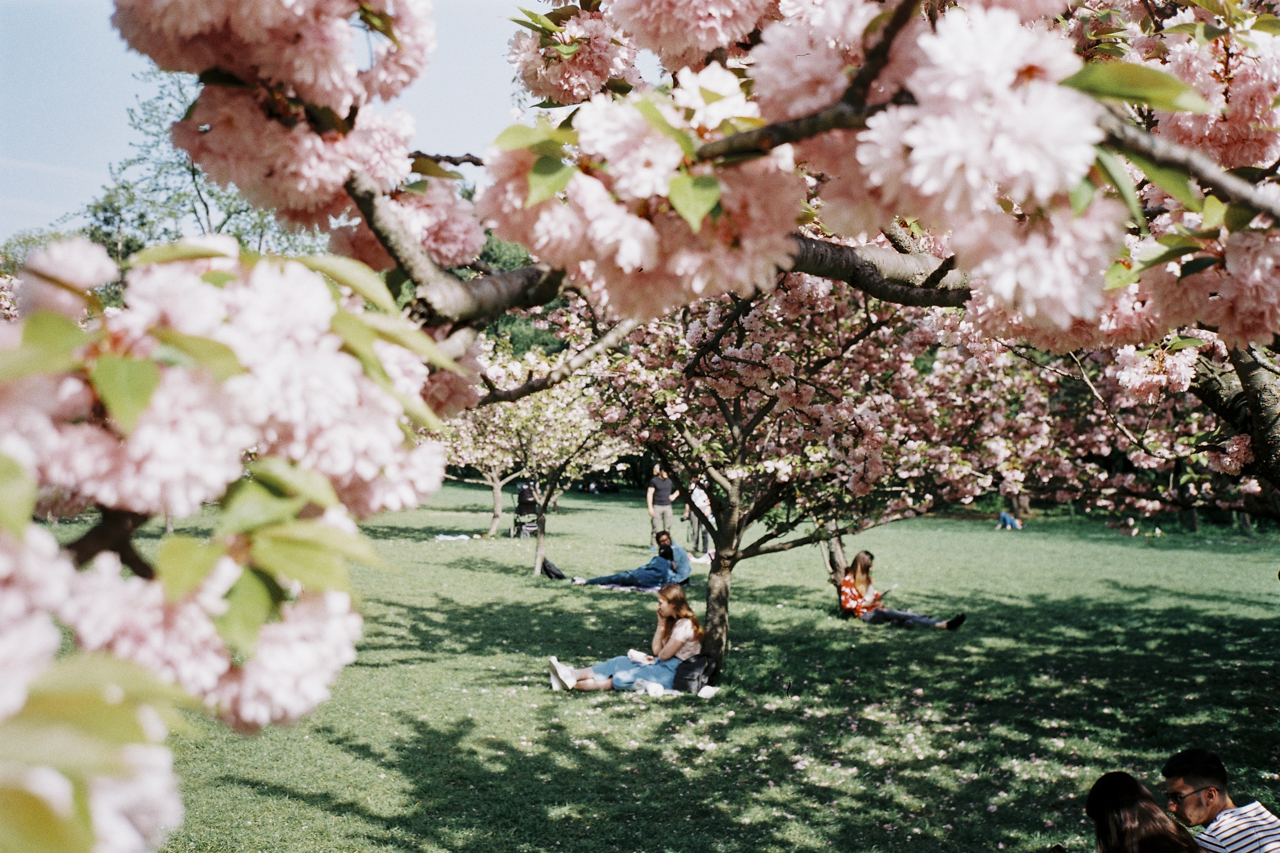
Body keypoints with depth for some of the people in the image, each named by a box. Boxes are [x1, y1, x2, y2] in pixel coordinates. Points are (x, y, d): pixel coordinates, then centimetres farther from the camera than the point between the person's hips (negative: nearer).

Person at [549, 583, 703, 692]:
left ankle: (574, 684, -27)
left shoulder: (685, 625, -15)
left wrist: (659, 655, 6)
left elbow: (664, 654, -15)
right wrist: (661, 624, 6)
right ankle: (573, 674, -18)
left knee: (624, 678, -21)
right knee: (619, 663, -5)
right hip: (661, 664, 10)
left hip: (671, 673, -10)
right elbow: (656, 650, 11)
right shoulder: (672, 621, 17)